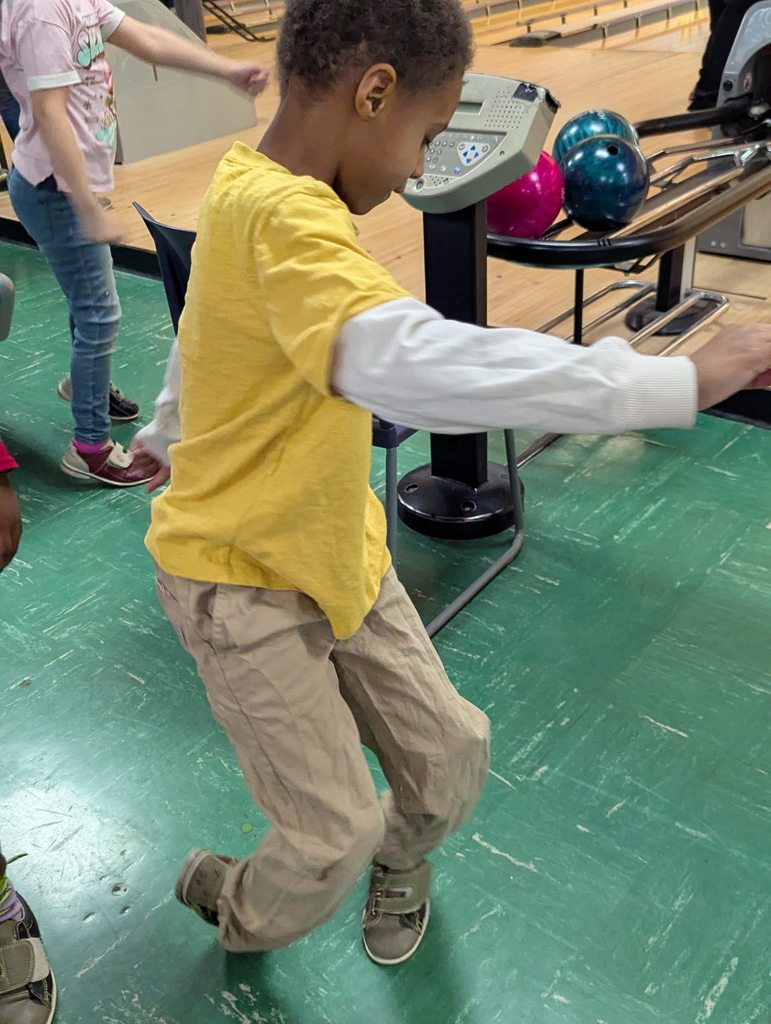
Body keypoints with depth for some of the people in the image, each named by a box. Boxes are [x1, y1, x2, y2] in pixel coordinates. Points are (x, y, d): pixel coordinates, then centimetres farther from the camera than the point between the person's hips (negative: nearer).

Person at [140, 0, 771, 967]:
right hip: (243, 585, -8)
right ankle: (238, 915, 35)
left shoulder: (253, 187, 1)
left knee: (448, 753, 12)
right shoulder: (282, 218, -31)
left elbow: (201, 331, 18)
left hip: (336, 550, 8)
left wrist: (167, 436, 36)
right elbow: (406, 360, -48)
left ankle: (400, 864, 45)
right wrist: (678, 380, -45)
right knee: (335, 836, 1)